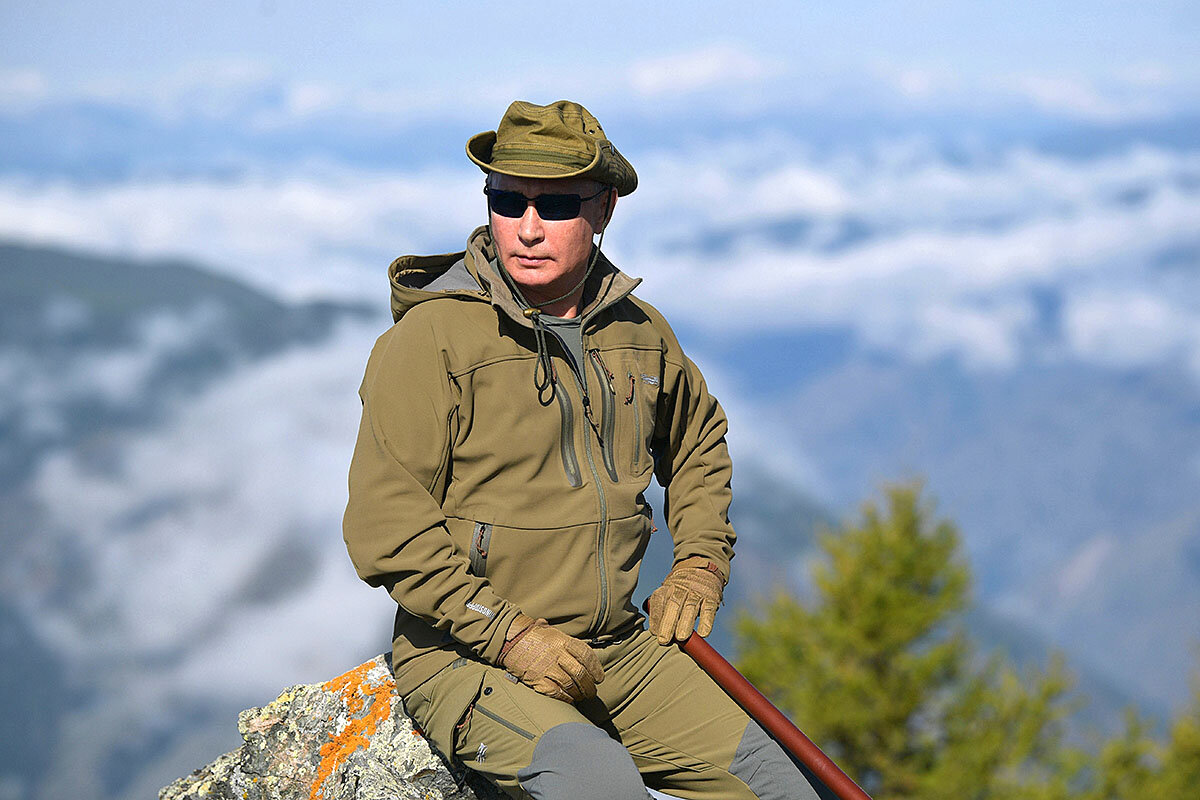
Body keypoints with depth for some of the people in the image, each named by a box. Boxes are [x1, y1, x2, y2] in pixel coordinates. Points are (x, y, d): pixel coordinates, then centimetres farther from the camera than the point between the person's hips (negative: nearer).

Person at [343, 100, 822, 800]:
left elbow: (699, 440, 29)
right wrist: (509, 634, -19)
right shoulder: (431, 336, -12)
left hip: (618, 647, 6)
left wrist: (700, 566, 15)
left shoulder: (638, 329, 8)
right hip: (465, 656, -6)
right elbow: (385, 529, -15)